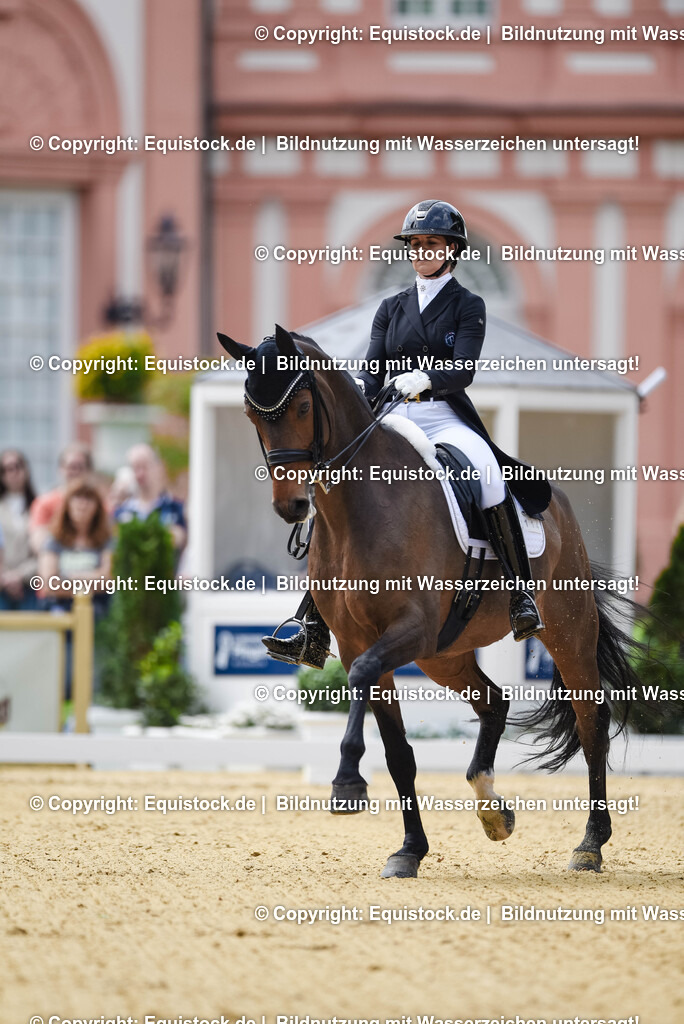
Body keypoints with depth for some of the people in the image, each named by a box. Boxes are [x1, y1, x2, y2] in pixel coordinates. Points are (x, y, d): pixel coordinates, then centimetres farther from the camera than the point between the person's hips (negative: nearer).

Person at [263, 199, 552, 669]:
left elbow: (462, 372, -10)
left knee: (487, 472, -37)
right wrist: (356, 392, -16)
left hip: (448, 420, -4)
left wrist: (425, 379, -29)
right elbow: (372, 371, 6)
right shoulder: (392, 308, 16)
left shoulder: (468, 306, 4)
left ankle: (522, 597, -30)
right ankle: (314, 636, -12)